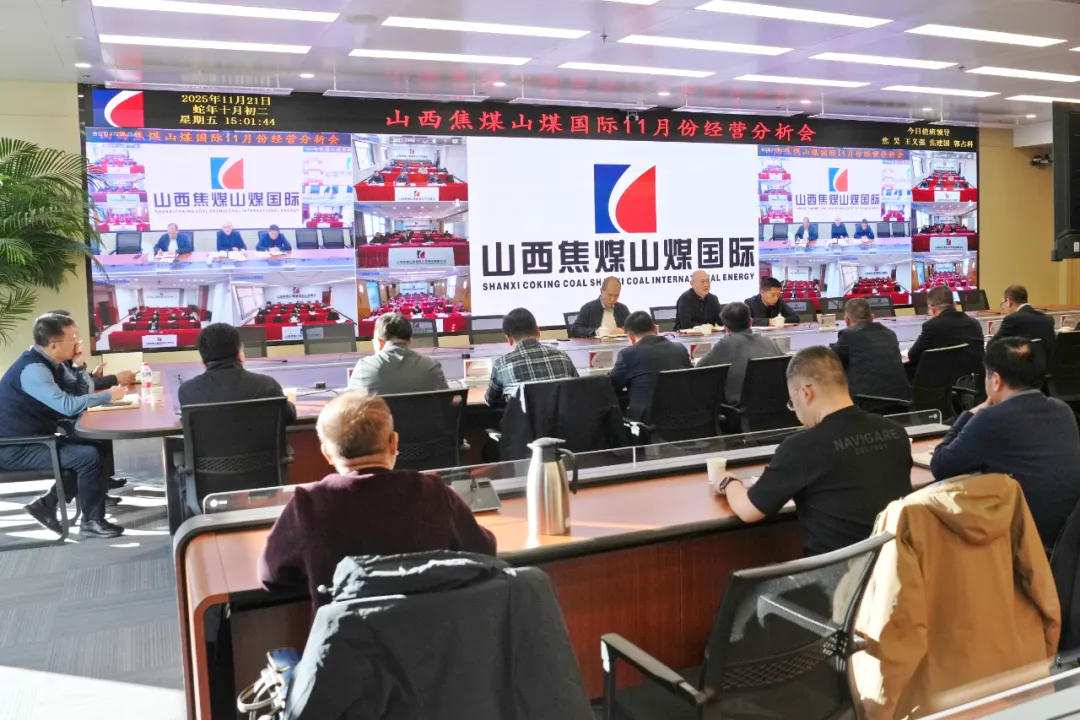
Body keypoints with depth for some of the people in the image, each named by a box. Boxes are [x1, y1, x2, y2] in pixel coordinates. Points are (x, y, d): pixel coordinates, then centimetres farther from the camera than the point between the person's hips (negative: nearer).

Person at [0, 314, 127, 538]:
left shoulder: (50, 363, 6)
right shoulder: (33, 369, -24)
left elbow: (81, 394, 10)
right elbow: (68, 405, -33)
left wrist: (79, 366, -7)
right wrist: (109, 395, -21)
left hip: (33, 438, 10)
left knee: (93, 448, 9)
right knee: (89, 456, -18)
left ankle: (46, 504, 13)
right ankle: (92, 522, -1)